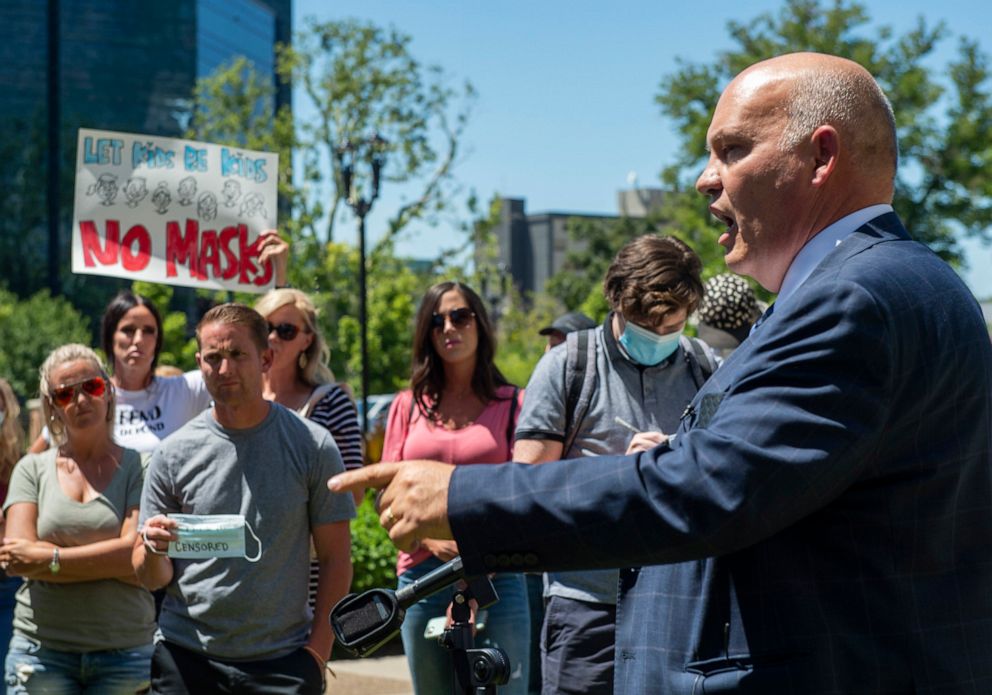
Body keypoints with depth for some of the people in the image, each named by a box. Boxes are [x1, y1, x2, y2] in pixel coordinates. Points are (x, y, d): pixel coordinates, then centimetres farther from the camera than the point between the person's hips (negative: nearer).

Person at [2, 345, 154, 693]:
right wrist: (109, 560, -10)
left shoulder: (138, 467, 3)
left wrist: (47, 558, -10)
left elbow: (138, 559, -9)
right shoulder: (32, 469, 8)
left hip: (125, 652, -1)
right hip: (41, 649, 1)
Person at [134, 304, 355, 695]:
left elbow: (335, 559, 2)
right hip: (185, 658, 1)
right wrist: (153, 549, -15)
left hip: (282, 662, -1)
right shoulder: (173, 453, 4)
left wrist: (318, 650, -6)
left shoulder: (312, 446, 1)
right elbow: (151, 577, 7)